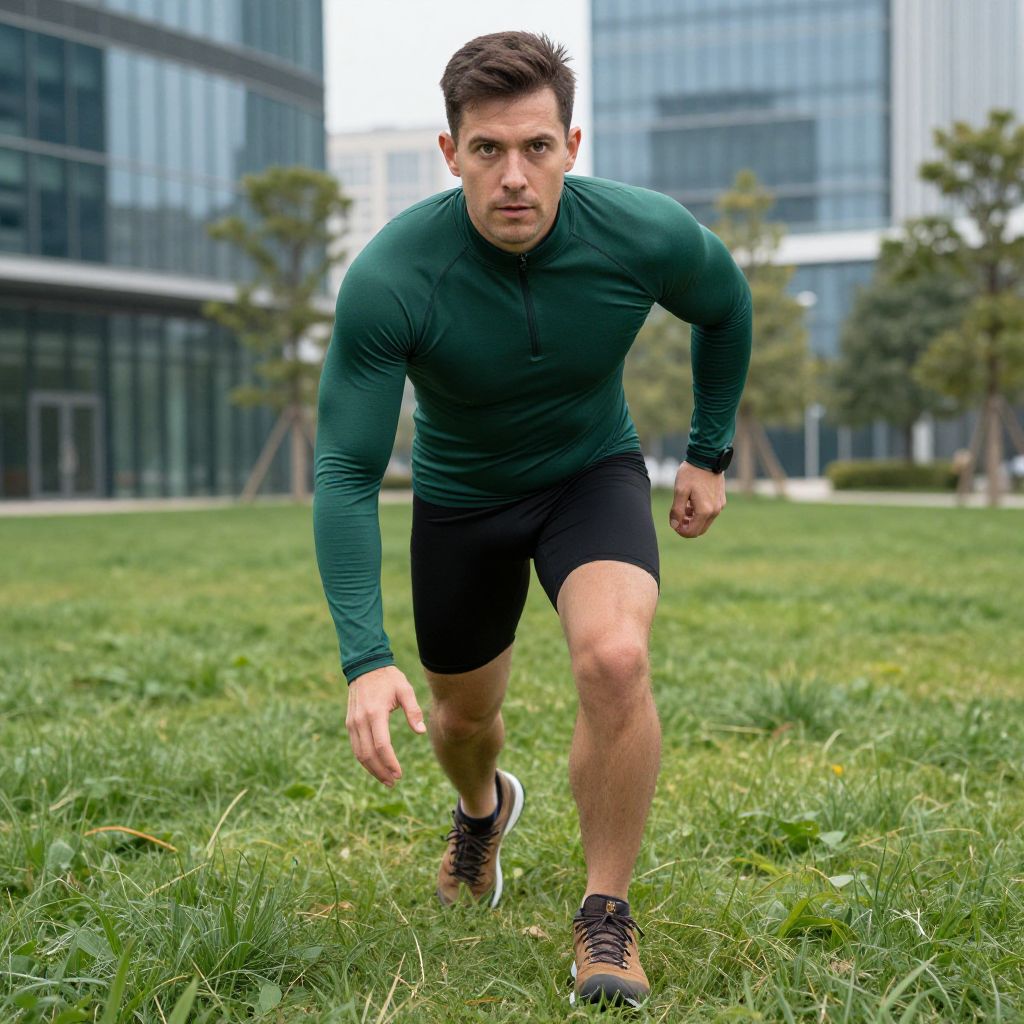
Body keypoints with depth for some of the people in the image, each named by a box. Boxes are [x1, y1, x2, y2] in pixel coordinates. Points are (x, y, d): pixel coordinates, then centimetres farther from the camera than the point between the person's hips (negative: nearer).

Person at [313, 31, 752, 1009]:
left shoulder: (647, 235, -26)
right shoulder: (389, 278, -31)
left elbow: (726, 306, 0)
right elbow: (345, 473, -28)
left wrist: (711, 451, 5)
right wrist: (365, 661, -36)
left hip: (593, 472, 0)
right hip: (460, 496, 1)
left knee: (614, 659, -29)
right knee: (465, 711, 18)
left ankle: (607, 918, -8)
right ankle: (482, 809, 58)